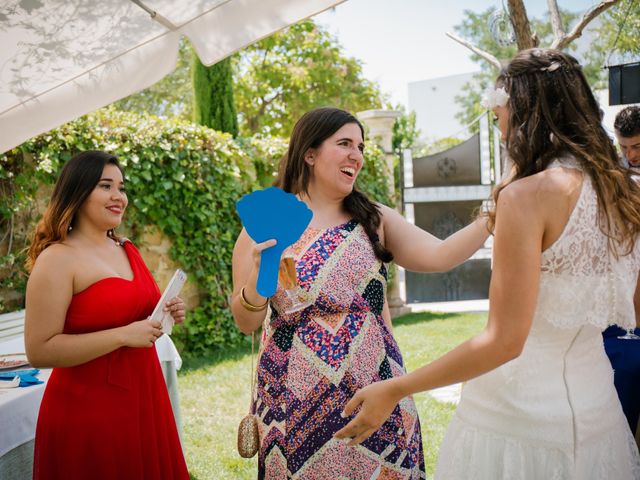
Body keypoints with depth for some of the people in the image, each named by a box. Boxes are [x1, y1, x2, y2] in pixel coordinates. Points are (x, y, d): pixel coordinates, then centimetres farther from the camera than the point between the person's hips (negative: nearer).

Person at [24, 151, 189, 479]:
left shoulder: (127, 250, 9)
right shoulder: (57, 259, -14)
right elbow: (39, 351, -20)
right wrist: (123, 335, -23)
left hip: (143, 397, 7)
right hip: (88, 408, -7)